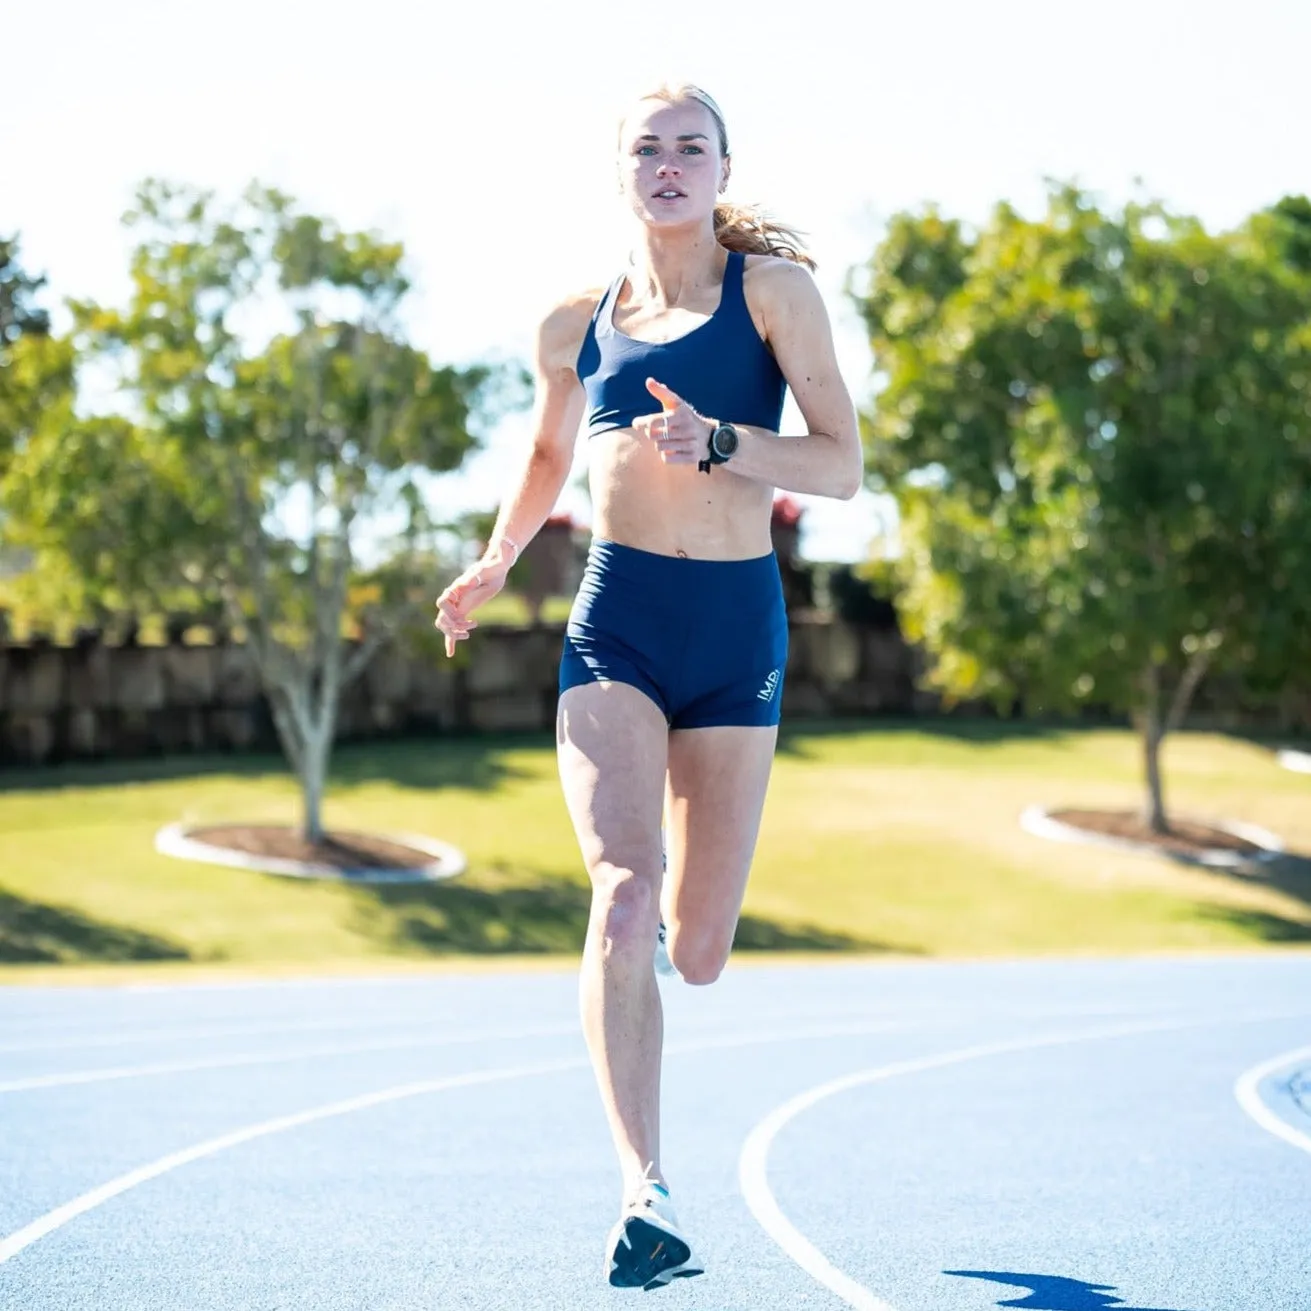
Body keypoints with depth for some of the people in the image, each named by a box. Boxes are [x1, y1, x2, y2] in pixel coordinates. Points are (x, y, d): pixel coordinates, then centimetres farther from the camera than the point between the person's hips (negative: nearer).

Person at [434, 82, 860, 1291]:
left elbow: (843, 467, -6)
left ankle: (673, 910, 45)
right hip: (616, 623, 1)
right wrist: (493, 567, 23)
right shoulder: (577, 324, 10)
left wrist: (717, 443, -20)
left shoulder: (771, 288, 1)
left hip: (738, 625, 0)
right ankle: (647, 1194, -25)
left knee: (698, 954, 6)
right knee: (623, 898, -22)